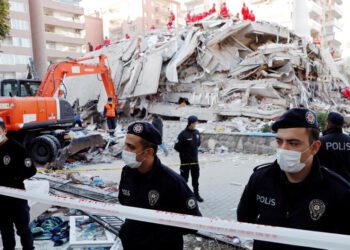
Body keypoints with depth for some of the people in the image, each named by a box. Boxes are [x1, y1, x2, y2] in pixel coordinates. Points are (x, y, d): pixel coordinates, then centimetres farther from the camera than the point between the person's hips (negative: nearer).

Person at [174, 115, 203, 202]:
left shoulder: (197, 132, 3)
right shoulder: (183, 134, -16)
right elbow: (177, 147, -15)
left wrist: (194, 150, 11)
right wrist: (185, 152, -7)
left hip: (195, 160, 6)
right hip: (185, 161, -6)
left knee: (195, 179, 15)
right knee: (184, 179, 4)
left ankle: (196, 194, 29)